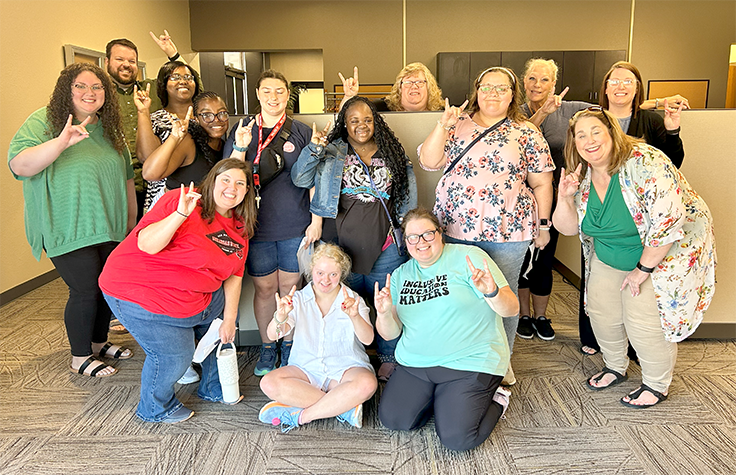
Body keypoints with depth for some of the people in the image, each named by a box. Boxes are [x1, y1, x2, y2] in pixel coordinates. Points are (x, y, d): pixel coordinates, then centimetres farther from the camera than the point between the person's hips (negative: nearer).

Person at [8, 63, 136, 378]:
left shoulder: (110, 128, 12)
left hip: (110, 229, 6)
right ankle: (80, 357, 17)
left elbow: (126, 176, 18)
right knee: (86, 290, -3)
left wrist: (131, 217, 17)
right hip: (69, 230, -6)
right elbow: (19, 165, -20)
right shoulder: (44, 122, -7)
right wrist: (62, 142, -34)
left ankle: (99, 342, 34)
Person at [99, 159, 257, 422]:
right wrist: (180, 214, -41)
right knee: (173, 355, -11)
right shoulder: (180, 200, -22)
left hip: (194, 297, 9)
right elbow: (146, 244, -29)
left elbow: (234, 274, 4)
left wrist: (229, 319, 2)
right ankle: (155, 408, 22)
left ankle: (212, 388, 39)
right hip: (138, 293, -8)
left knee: (225, 324, 15)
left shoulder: (239, 226, 2)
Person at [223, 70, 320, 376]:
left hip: (295, 225, 0)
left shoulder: (301, 132, 3)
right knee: (264, 288, 8)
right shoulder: (241, 131, 5)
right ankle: (267, 347, 26)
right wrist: (240, 148, -16)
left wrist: (316, 221, 0)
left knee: (290, 286, 8)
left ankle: (289, 345, 26)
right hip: (257, 225, 1)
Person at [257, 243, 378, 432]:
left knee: (367, 383, -34)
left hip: (345, 369, -2)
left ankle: (300, 415, -21)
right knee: (269, 383, -27)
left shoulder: (353, 300, 1)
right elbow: (272, 335, -10)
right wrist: (280, 316, -34)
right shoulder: (299, 299, 5)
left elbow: (368, 339, -16)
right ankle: (345, 407, -22)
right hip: (305, 369, 2)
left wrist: (355, 316, -38)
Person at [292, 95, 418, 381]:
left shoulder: (392, 152, 9)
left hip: (385, 247, 1)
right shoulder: (332, 153, 4)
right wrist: (314, 150, -16)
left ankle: (389, 359, 29)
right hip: (343, 244, -1)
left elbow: (408, 193, 15)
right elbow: (300, 179, -2)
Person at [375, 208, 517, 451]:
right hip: (415, 364, 5)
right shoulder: (400, 275, 8)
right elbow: (390, 333, 5)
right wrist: (384, 313, -17)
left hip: (471, 363, -5)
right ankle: (437, 397, 17)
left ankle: (494, 399, 13)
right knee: (392, 419, -9)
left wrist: (491, 292, -33)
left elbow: (511, 309, -11)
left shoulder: (469, 257, -7)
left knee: (456, 438, -16)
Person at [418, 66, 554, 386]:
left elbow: (542, 183, 5)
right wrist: (443, 126, -13)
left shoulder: (527, 134, 3)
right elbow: (428, 162, -2)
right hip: (456, 227, 2)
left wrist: (544, 225, 3)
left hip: (508, 231, -1)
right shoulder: (458, 125, 7)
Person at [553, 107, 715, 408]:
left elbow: (669, 222, -30)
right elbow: (568, 228, -1)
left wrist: (642, 270, -23)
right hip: (609, 258, 7)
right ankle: (615, 367, 36)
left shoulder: (644, 162, -27)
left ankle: (657, 386, 19)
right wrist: (565, 197, -21)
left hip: (666, 255, -6)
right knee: (602, 313, 8)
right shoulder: (582, 176, -6)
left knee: (644, 319, -7)